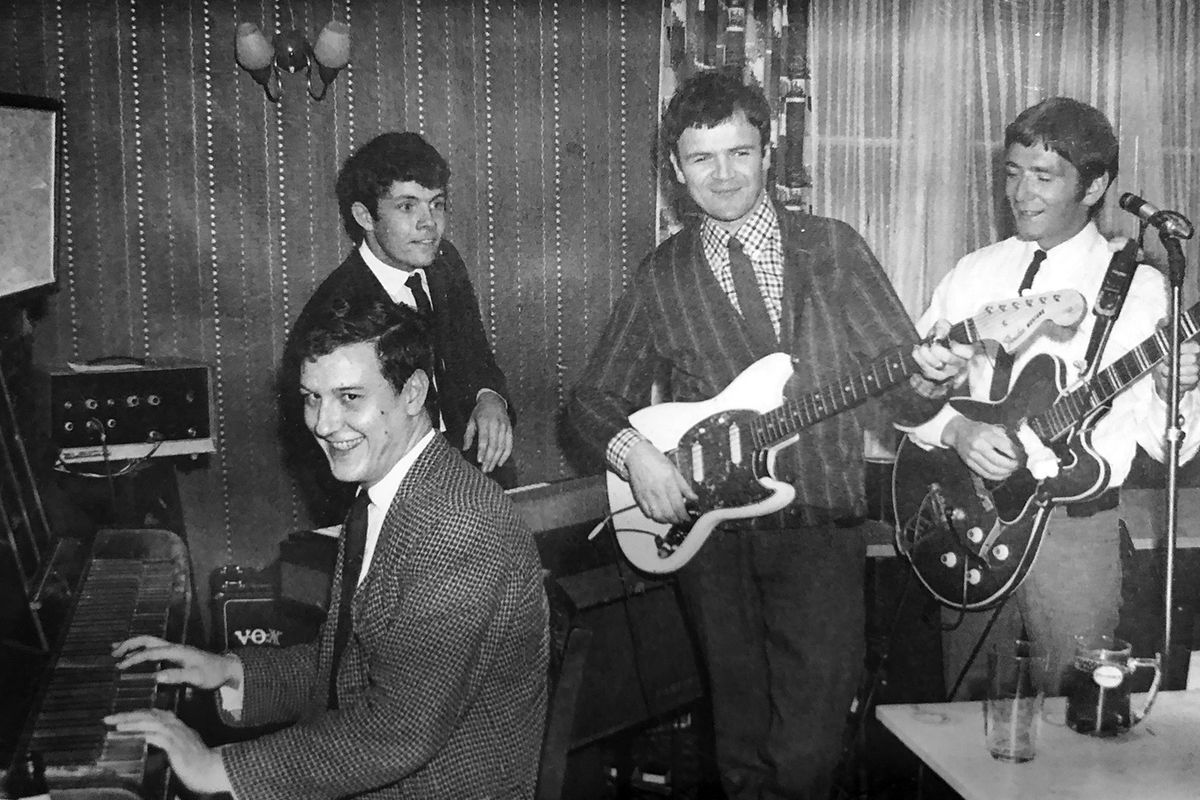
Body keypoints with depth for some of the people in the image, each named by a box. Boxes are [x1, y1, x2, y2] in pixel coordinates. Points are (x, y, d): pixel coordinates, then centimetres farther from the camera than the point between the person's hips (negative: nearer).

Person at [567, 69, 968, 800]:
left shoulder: (832, 249, 5)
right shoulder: (661, 278, 8)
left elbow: (899, 389, 3)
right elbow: (595, 399, 13)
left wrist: (926, 382, -19)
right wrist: (634, 451, -7)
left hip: (821, 525, -1)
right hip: (711, 529, 2)